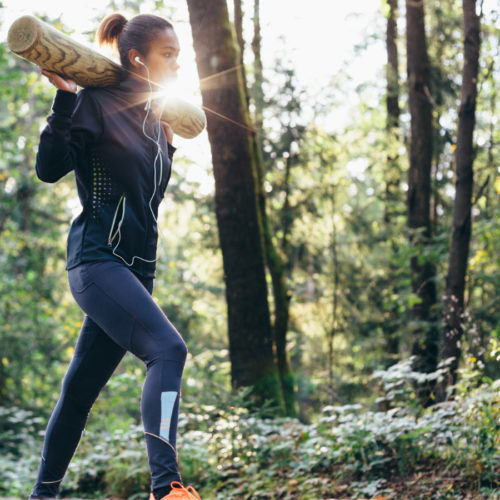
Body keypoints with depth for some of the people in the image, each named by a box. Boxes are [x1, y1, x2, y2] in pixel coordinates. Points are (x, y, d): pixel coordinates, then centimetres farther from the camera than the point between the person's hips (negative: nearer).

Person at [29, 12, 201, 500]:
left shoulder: (156, 121, 19)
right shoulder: (98, 104, -4)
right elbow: (50, 167, -14)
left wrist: (168, 140, 24)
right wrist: (65, 99, -21)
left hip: (135, 269, 8)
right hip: (97, 257, -8)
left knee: (81, 387, 12)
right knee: (168, 349, -26)